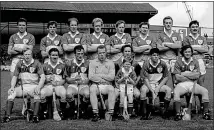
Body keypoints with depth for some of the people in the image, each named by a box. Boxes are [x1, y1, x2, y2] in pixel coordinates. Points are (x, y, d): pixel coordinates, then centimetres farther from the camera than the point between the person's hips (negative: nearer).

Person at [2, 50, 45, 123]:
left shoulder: (36, 63, 0)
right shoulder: (19, 64, 10)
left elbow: (42, 77, -8)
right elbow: (15, 77, 12)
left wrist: (38, 87, -24)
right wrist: (12, 87, -6)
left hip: (33, 86, -3)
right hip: (22, 86, 3)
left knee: (38, 93, -35)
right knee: (11, 92, -21)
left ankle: (35, 116, -33)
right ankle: (7, 116, -20)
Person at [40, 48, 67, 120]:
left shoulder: (62, 65, 13)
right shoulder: (45, 66, 12)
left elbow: (64, 79, 12)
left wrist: (59, 83, -8)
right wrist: (47, 79, -9)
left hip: (59, 85, 0)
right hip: (48, 85, 0)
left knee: (63, 93, -34)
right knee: (41, 93, -32)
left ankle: (62, 112, -12)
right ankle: (44, 112, -8)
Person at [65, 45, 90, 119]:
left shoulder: (87, 64, 8)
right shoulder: (69, 64, 8)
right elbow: (66, 78, 7)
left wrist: (85, 81, -13)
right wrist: (74, 79, -11)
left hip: (83, 84, 0)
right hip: (72, 84, 0)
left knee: (87, 94, -33)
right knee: (68, 94, -33)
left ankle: (83, 111, -3)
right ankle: (73, 111, -3)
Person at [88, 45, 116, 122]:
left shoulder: (110, 63, 13)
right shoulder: (92, 62, 12)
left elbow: (112, 77, -1)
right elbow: (90, 77, -2)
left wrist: (99, 75, -2)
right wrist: (105, 78, -3)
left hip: (107, 85, 0)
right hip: (96, 84, 0)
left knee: (111, 89, -32)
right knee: (92, 89, -33)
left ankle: (110, 113, -32)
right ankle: (95, 114, -33)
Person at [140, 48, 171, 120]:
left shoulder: (163, 64, -5)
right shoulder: (146, 64, -10)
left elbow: (166, 77, 0)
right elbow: (145, 79, -10)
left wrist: (158, 87, -12)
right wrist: (152, 90, -18)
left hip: (160, 84, 2)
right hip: (149, 84, -2)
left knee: (169, 90, -25)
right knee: (143, 89, -32)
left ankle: (165, 111, -12)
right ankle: (144, 113, -24)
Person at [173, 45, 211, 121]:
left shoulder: (195, 62, 10)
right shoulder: (178, 62, 4)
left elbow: (197, 75, -2)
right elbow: (177, 77, -6)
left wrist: (185, 74, -7)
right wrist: (192, 75, -4)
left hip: (193, 84, 2)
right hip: (182, 84, -2)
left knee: (205, 91, -21)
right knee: (176, 92, -33)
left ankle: (206, 113, -12)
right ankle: (178, 114, -24)